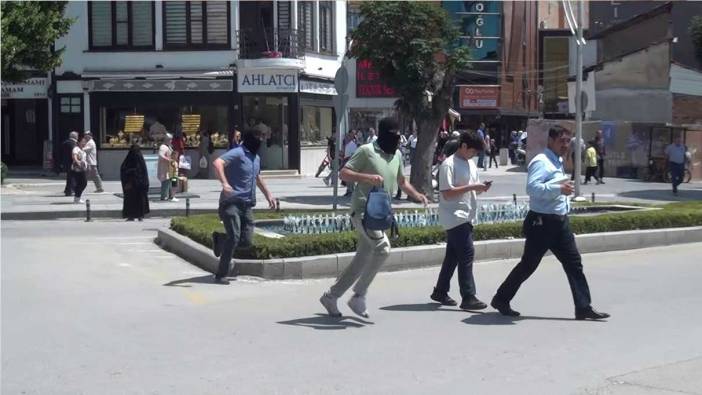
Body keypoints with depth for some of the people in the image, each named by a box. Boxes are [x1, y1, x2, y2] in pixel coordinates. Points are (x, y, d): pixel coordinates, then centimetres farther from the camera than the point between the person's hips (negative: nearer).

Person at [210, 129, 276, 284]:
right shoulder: (238, 153, -10)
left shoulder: (256, 158, 18)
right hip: (231, 202, -8)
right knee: (234, 237, -16)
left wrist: (268, 194, 37)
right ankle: (221, 275, -5)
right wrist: (225, 184, -38)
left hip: (247, 204, 8)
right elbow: (217, 163, -26)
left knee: (247, 241, 0)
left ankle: (219, 239, 29)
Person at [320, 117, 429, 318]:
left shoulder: (397, 155, 15)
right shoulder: (367, 151, -7)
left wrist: (417, 195, 10)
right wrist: (368, 177, -23)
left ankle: (330, 297, 20)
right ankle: (359, 295, -13)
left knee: (362, 260, 9)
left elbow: (402, 182, 27)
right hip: (363, 209, -8)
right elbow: (344, 173, -9)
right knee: (382, 247, -26)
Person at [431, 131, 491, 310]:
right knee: (467, 254, -13)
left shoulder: (471, 164, 15)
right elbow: (447, 193, -19)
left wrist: (481, 188, -2)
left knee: (453, 255, 13)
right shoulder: (449, 165, -13)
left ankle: (440, 291, 24)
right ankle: (468, 297, -12)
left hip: (466, 217, 9)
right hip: (455, 217, -9)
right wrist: (471, 187, -21)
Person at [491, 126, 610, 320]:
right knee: (528, 265, 1)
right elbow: (532, 187, -28)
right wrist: (559, 189, -31)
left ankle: (583, 307, 6)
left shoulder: (558, 162, 17)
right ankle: (501, 299, 16)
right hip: (542, 222, -9)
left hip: (560, 222, 9)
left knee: (574, 263, 4)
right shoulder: (541, 162, -14)